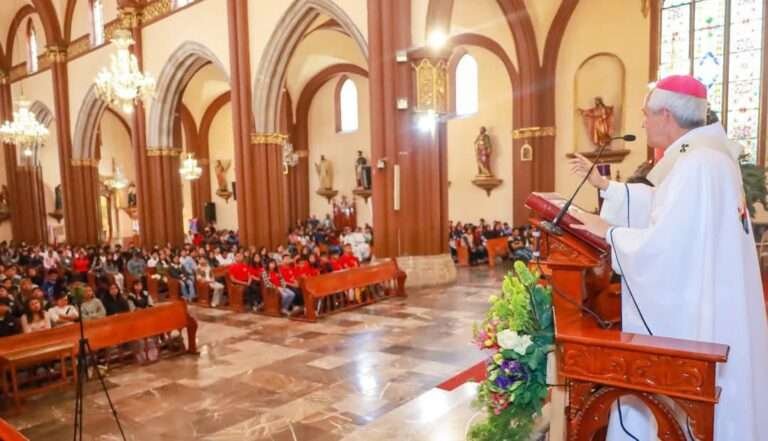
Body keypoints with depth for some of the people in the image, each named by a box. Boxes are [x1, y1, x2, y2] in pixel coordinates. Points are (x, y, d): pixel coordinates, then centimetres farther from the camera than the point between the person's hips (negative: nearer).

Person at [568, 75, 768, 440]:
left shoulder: (696, 165, -24)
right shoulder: (702, 157, 9)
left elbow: (662, 246, -29)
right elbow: (660, 204, 21)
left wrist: (609, 231, -14)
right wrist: (602, 184, 23)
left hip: (693, 318, -10)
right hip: (700, 306, 10)